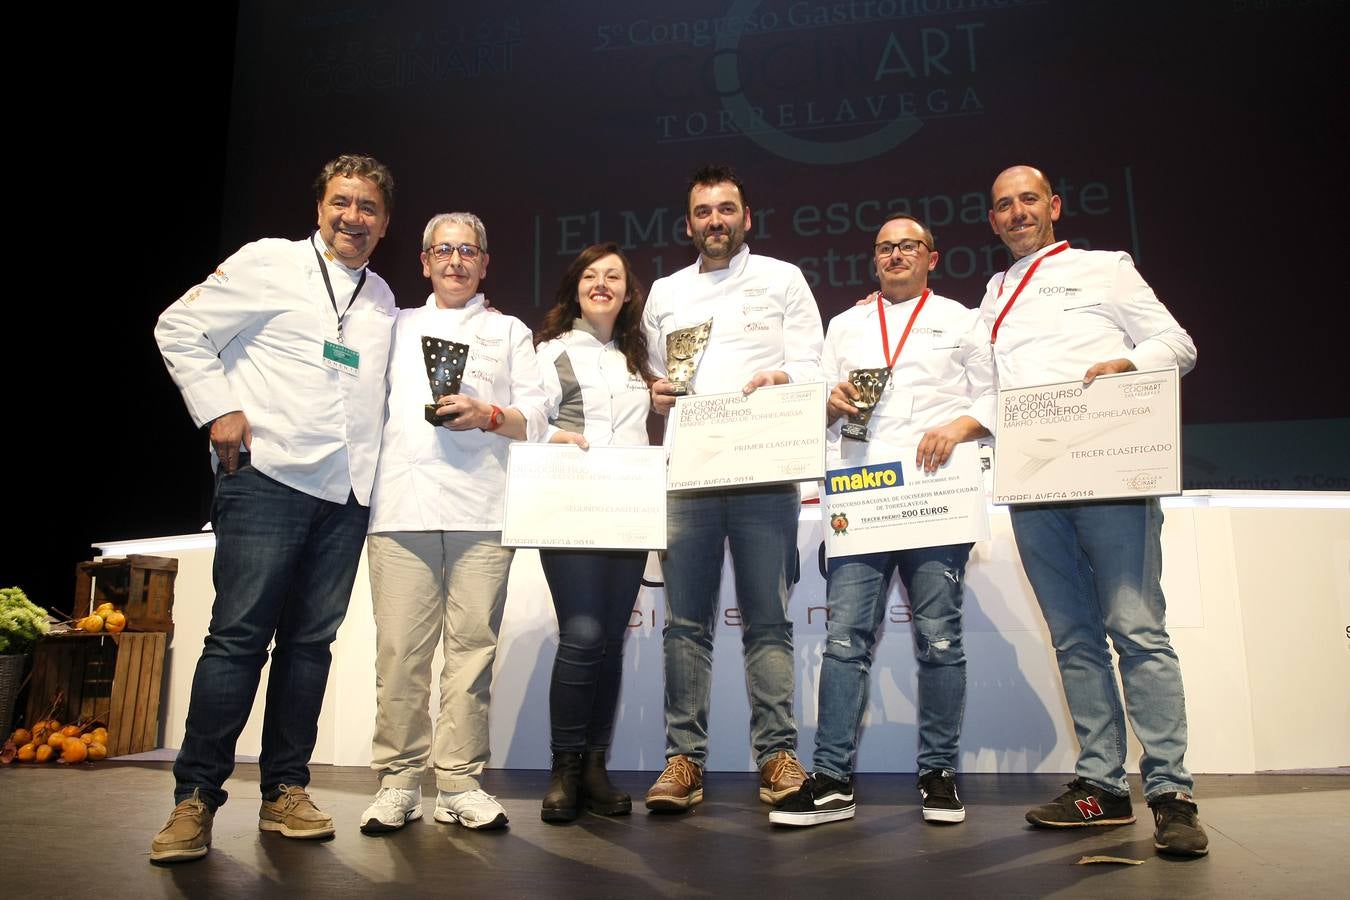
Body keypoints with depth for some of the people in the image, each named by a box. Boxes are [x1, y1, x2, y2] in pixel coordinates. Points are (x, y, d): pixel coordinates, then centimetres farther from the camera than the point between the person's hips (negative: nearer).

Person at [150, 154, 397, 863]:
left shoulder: (383, 298, 18)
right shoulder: (270, 262, 4)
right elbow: (180, 328, 5)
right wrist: (217, 410, -5)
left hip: (348, 492, 5)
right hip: (268, 476, -4)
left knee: (310, 640, 6)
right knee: (239, 635, -6)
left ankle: (284, 790, 15)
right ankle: (196, 797, 5)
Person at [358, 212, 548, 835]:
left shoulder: (509, 332, 21)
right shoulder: (397, 327, 25)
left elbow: (536, 421, 12)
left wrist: (489, 415, -6)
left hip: (482, 510, -1)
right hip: (402, 505, 1)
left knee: (472, 644, -4)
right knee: (400, 648, -4)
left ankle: (460, 783, 4)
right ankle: (398, 781, 5)